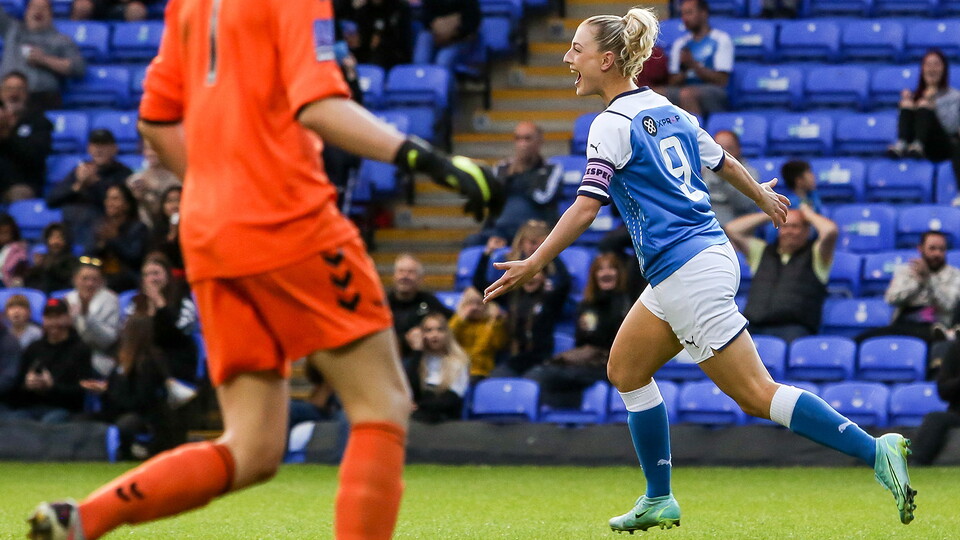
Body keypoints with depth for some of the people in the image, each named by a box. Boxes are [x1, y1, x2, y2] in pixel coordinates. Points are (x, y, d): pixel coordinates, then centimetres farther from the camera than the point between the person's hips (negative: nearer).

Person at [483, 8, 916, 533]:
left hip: (686, 272, -9)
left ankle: (876, 451, -15)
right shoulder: (667, 110, 13)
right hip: (708, 251, 9)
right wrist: (762, 197, 44)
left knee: (757, 395, -9)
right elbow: (723, 162, 26)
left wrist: (533, 264, -19)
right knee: (626, 370, 17)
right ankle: (659, 501, 19)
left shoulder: (612, 125, -12)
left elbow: (585, 208, -20)